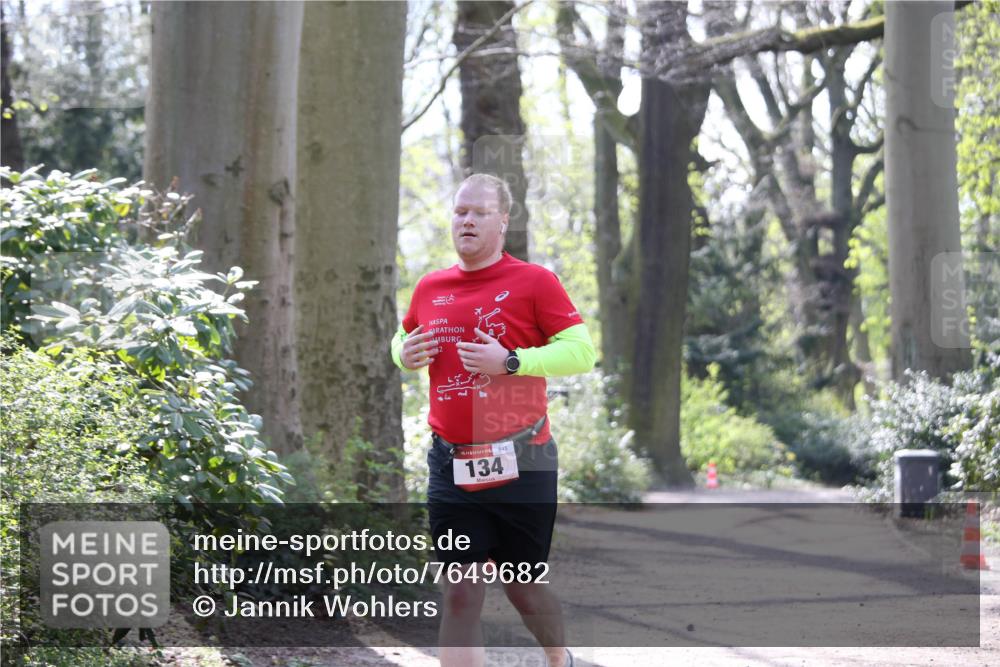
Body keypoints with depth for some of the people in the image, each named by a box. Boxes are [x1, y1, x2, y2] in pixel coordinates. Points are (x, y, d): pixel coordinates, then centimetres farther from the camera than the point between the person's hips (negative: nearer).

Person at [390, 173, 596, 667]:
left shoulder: (534, 281, -5)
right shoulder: (429, 288, 9)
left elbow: (582, 351, -11)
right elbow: (402, 338, 26)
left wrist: (511, 362, -21)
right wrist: (403, 354, 2)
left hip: (520, 464, -3)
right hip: (452, 467, 3)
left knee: (523, 589, 10)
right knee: (460, 594, -4)